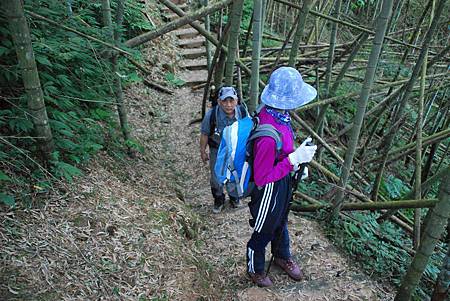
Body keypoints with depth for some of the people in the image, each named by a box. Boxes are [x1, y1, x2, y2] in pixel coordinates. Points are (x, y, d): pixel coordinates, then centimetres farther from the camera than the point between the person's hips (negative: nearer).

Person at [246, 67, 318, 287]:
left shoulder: (272, 112, -13)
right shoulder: (269, 136, -40)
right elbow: (262, 178, -30)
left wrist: (297, 158, 3)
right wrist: (294, 159, -31)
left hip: (283, 182, 8)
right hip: (270, 190, -8)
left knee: (281, 222, 32)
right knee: (263, 233, 19)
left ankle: (282, 256, 61)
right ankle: (255, 270, 49)